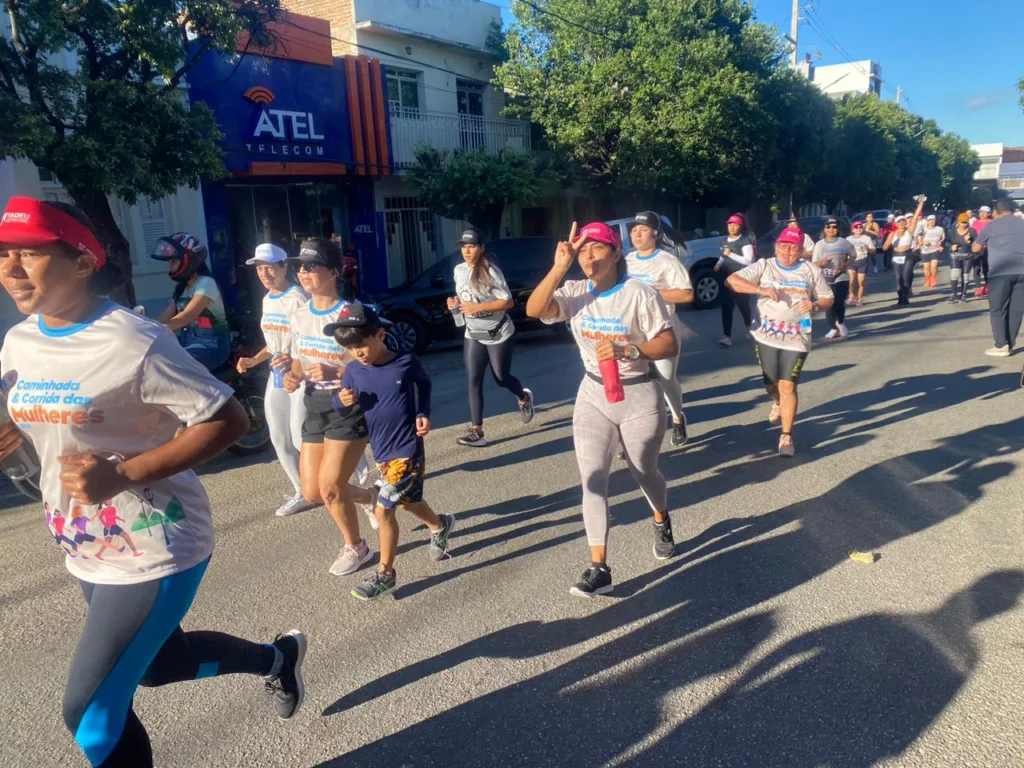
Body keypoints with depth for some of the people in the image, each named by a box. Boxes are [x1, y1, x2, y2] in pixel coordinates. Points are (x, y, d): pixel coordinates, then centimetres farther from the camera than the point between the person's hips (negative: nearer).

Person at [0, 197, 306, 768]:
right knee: (158, 662, 26)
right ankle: (277, 658, 49)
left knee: (91, 712, -1)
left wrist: (121, 474, -28)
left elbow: (229, 420, -22)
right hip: (88, 552, 9)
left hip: (156, 551, -8)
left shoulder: (134, 343, -23)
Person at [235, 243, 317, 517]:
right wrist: (254, 360, 7)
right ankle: (302, 493, 25)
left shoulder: (298, 298, -15)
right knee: (279, 440, 11)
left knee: (300, 439, -7)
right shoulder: (267, 300, 12)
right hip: (277, 377, 9)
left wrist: (295, 359, -34)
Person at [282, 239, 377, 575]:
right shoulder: (298, 315, 6)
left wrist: (336, 373, -31)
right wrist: (293, 375, -6)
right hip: (315, 407, 7)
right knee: (312, 493, 7)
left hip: (348, 407, -7)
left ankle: (355, 547, 24)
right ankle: (367, 498, 38)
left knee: (329, 488, -5)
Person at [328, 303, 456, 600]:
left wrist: (423, 414, -6)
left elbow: (425, 385, 7)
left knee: (384, 510, -6)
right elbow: (338, 404, 4)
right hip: (380, 452, 5)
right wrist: (342, 400, -18)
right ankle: (439, 525, 53)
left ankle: (384, 573, 12)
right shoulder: (354, 371, -4)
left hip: (407, 450, -5)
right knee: (409, 501, 22)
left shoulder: (406, 364, -13)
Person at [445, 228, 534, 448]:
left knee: (501, 378, 8)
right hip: (473, 335, 5)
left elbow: (507, 302, -21)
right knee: (473, 381, -3)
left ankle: (524, 398, 43)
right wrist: (455, 302, -6)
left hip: (498, 334, -5)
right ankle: (476, 430, 0)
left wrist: (477, 307, -28)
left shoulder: (490, 271, -19)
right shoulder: (459, 270, 1)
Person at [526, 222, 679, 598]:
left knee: (644, 472, 16)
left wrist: (628, 350, -30)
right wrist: (559, 268, -28)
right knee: (592, 480, -4)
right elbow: (534, 310, -20)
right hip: (593, 395, 3)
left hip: (640, 395, -3)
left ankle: (661, 520, 50)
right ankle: (599, 569, 1)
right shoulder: (574, 293, -3)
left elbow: (670, 345, -15)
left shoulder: (640, 293, -13)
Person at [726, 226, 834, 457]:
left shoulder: (812, 270, 6)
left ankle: (786, 436, 3)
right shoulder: (764, 266, 1)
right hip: (767, 336, 1)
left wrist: (815, 305, -11)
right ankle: (778, 404, 50)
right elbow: (733, 280, -10)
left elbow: (828, 299, 12)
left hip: (797, 338, -1)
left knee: (788, 386, -9)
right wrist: (760, 289, -24)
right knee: (771, 385, 13)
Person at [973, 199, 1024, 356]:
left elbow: (975, 248, 16)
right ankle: (1009, 345, 10)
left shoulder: (992, 225, 7)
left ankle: (1001, 346, -2)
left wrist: (987, 244, 35)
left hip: (1001, 272, -3)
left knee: (998, 309, 2)